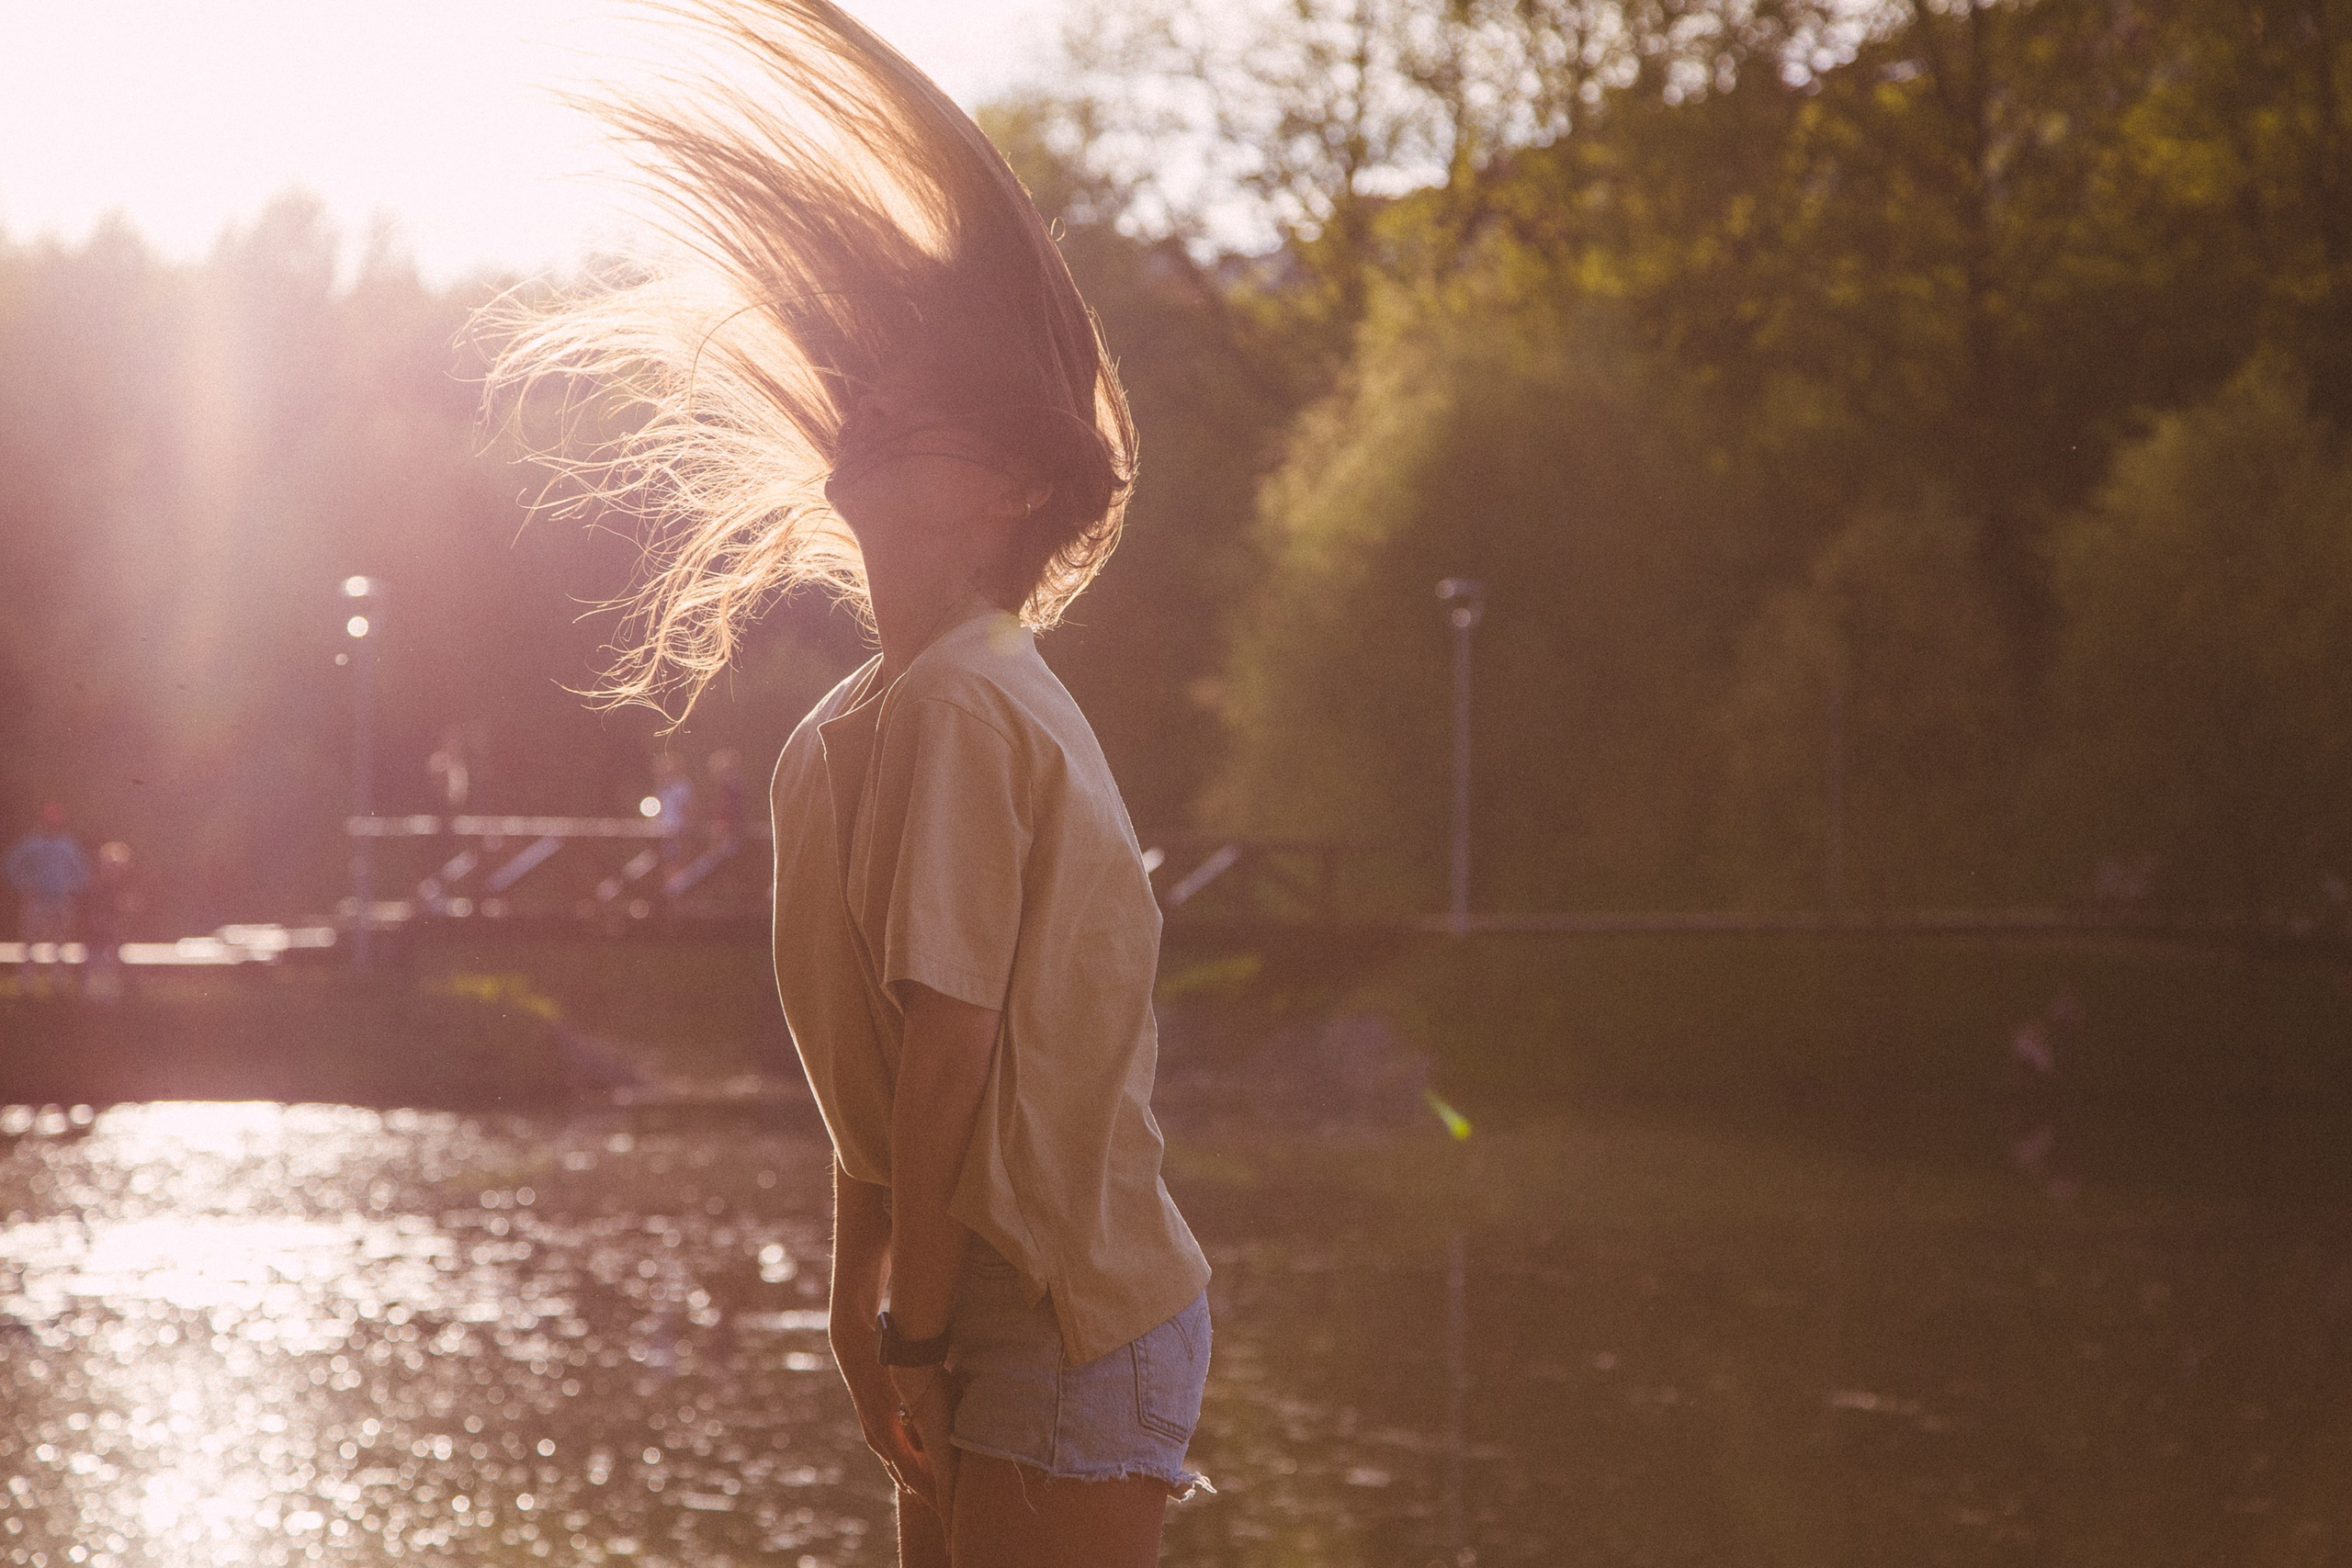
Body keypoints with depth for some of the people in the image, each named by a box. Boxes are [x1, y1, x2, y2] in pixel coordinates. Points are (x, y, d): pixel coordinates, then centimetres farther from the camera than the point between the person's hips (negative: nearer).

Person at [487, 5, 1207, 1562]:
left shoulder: (959, 706, -16)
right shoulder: (863, 721, 15)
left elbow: (953, 1045, -18)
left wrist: (917, 1336, -15)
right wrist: (861, 1304, 17)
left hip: (1064, 1345, -10)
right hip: (991, 1329, 10)